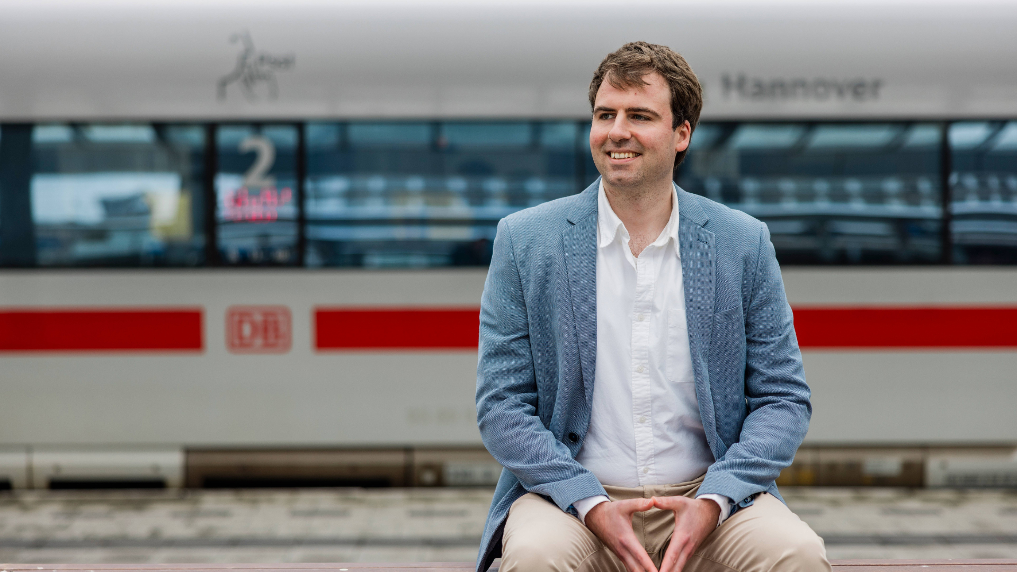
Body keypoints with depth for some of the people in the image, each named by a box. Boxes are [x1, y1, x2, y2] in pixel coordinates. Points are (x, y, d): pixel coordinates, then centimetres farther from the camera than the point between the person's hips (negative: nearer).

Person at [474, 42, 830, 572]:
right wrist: (592, 505, -15)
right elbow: (501, 405, 0)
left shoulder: (744, 243, 5)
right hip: (573, 497, -1)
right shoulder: (524, 241, 1)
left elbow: (783, 399, 6)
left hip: (706, 495, 1)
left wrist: (712, 502, -12)